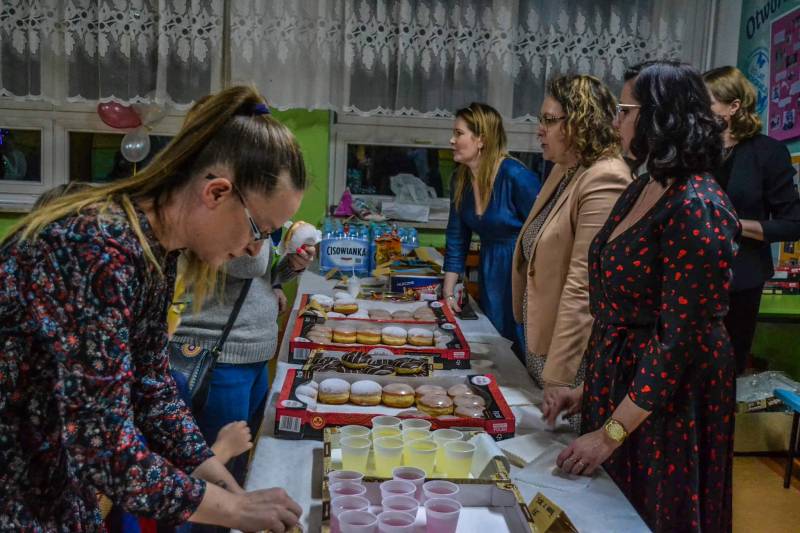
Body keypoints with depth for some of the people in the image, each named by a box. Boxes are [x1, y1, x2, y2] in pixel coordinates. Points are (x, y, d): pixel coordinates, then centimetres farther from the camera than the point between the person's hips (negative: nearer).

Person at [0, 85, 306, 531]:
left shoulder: (157, 248, -4)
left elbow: (151, 387, 2)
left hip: (57, 469, 8)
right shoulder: (102, 252, -31)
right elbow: (103, 445, -31)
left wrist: (236, 493, -2)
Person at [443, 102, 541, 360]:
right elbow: (456, 239, 7)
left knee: (524, 353, 0)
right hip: (489, 271, 7)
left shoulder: (516, 177, -20)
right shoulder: (462, 179, 1)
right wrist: (448, 293, 5)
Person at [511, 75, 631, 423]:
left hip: (576, 359, -9)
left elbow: (583, 288, -25)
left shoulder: (604, 181, -21)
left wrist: (558, 375, -23)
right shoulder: (563, 171, 8)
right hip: (541, 342, 9)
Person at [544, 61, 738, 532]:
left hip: (667, 398, -8)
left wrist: (612, 433, -19)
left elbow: (681, 339, -23)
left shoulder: (696, 207, -23)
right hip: (618, 378, 8)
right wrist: (590, 388, 9)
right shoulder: (642, 190, 4)